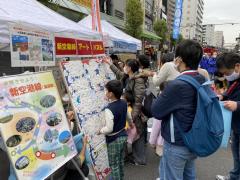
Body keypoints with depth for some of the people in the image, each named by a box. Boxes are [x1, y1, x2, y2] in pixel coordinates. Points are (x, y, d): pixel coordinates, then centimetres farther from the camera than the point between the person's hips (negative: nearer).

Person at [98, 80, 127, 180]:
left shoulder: (109, 109, -27)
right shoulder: (124, 103, -5)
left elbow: (109, 129, -24)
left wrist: (99, 131, -10)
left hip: (114, 139, -8)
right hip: (123, 135, 8)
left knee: (114, 165, 11)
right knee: (121, 161, 25)